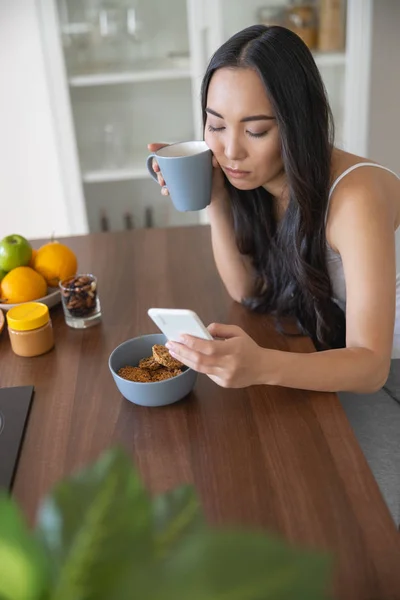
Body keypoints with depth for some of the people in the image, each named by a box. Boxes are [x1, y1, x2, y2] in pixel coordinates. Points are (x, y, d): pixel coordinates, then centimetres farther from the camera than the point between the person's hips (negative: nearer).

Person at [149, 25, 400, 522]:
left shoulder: (355, 196, -31)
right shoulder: (258, 180, -8)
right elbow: (246, 290, -5)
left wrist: (263, 366, -51)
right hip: (334, 360, 6)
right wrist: (214, 201, -18)